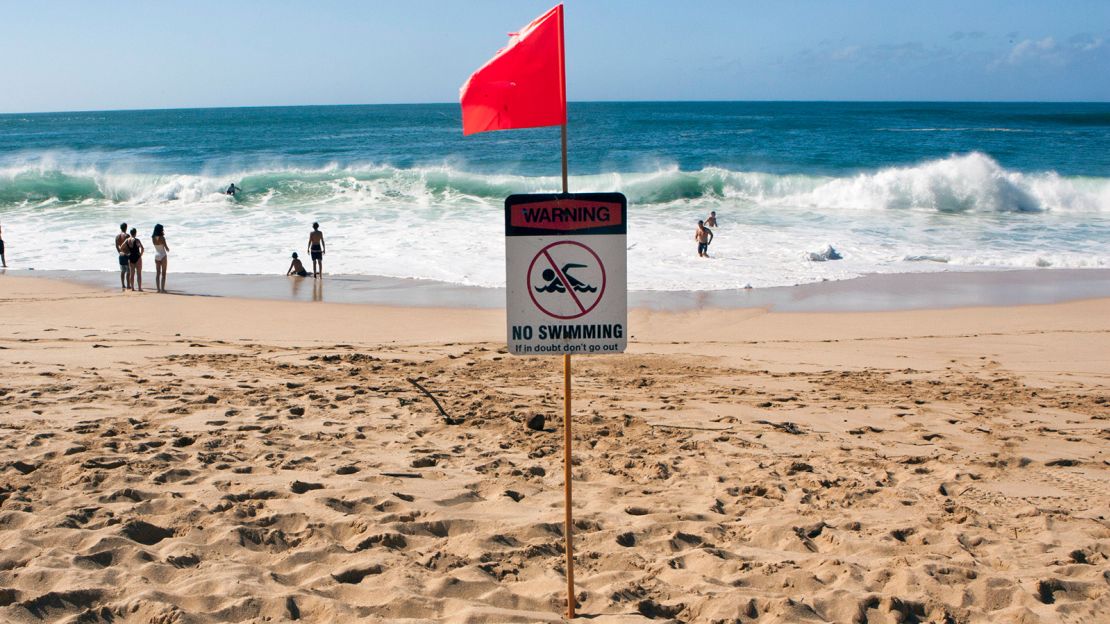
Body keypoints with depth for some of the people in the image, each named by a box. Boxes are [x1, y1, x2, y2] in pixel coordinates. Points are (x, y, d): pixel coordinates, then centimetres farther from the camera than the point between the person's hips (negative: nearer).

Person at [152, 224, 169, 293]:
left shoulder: (153, 238, 0)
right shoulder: (162, 238, -16)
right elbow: (166, 247, -12)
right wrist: (168, 249, 10)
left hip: (156, 255, 5)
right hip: (163, 255, -5)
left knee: (157, 273, 10)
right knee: (163, 273, 1)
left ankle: (158, 289, 9)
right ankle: (162, 289, -1)